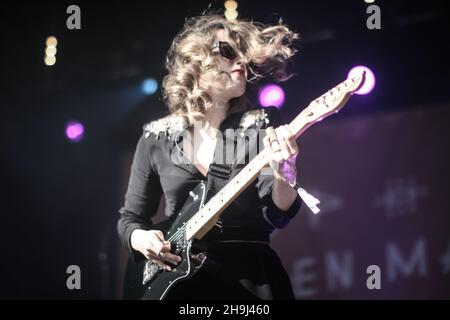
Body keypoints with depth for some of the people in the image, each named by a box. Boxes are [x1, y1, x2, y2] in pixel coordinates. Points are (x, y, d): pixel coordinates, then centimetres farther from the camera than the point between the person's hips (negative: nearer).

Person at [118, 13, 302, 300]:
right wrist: (140, 238, -6)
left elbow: (277, 216, -6)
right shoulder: (157, 139, 7)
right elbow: (130, 217, 15)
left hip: (250, 276, -1)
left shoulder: (262, 126, 3)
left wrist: (283, 174, -24)